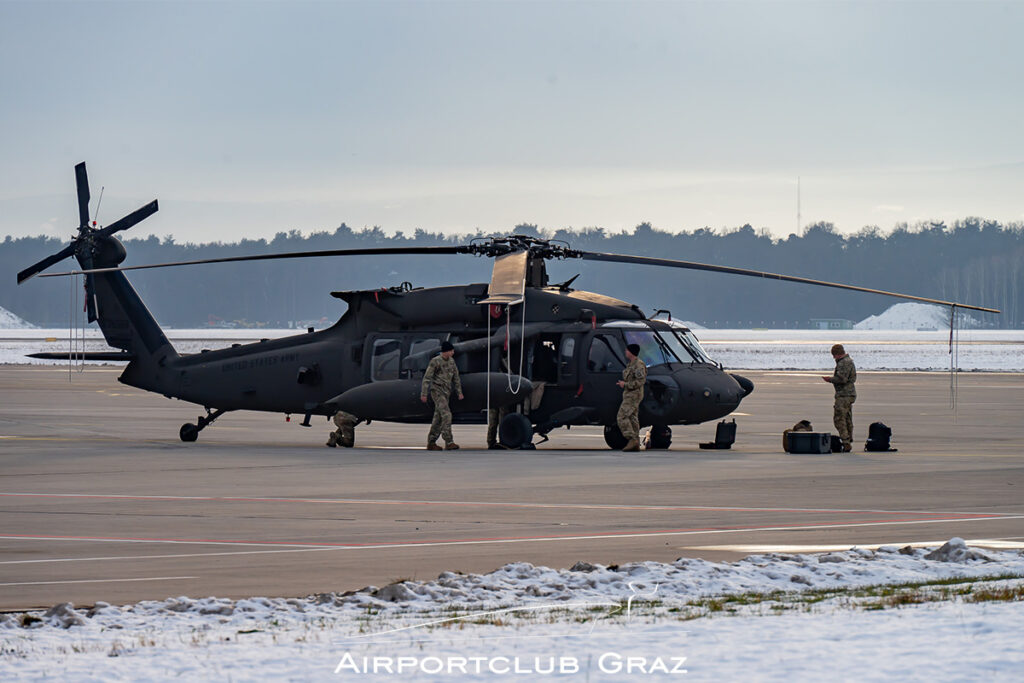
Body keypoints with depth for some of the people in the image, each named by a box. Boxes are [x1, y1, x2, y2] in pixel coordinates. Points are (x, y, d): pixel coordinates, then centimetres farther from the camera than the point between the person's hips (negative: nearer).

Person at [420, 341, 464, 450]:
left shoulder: (451, 362, 11)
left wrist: (459, 392, 13)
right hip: (437, 391, -8)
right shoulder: (435, 361, -11)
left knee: (439, 418, 8)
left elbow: (455, 377, 19)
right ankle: (449, 442, -21)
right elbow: (427, 378, -12)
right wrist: (423, 394, -15)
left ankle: (431, 443, 13)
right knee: (446, 415, -18)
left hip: (446, 393, 8)